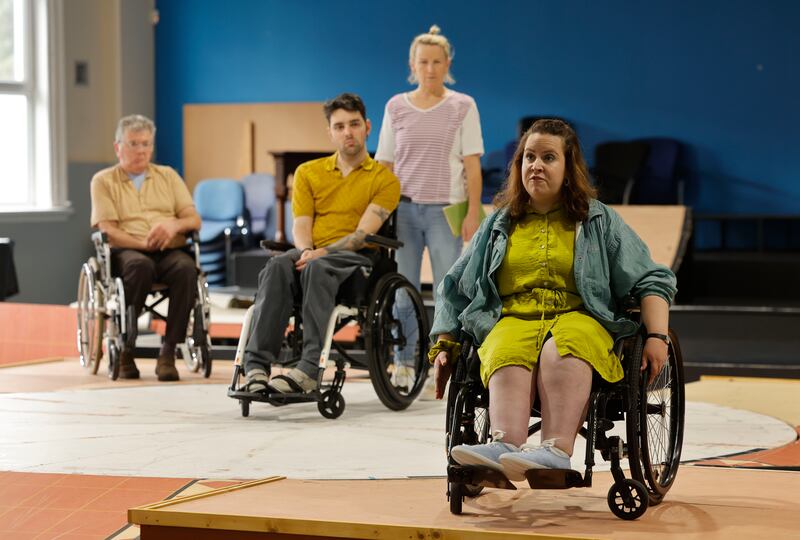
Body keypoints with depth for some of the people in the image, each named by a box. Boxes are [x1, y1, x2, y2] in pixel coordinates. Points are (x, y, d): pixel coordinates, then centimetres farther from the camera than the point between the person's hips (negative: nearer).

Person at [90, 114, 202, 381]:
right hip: (125, 252, -2)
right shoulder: (104, 181, 11)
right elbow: (107, 231, -2)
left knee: (186, 268, -34)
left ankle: (168, 353, -29)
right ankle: (124, 349, -26)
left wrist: (174, 224, -13)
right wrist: (143, 243, -18)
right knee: (140, 265, -39)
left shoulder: (168, 176, 21)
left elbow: (194, 219, 11)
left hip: (169, 251, 2)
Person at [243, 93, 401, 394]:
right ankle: (256, 365, -44)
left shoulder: (384, 179, 8)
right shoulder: (309, 172, 20)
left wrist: (322, 253, -20)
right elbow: (301, 225, 9)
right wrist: (306, 251, -14)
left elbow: (364, 234, -5)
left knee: (318, 269, -39)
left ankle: (310, 369, -50)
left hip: (356, 258, -3)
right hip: (311, 253, 3)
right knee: (277, 266, -33)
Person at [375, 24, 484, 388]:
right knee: (402, 293, 3)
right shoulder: (396, 107, 8)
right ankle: (404, 365, 12)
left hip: (445, 209, -2)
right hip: (404, 208, 2)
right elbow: (384, 165, 11)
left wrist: (473, 213, -6)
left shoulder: (462, 107, 4)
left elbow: (472, 165, 1)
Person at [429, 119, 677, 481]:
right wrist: (444, 345, 17)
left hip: (579, 318, -1)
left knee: (561, 353, -40)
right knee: (507, 360, -37)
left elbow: (651, 280, 13)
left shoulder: (601, 221, 18)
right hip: (512, 320, 2)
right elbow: (455, 287, 28)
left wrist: (657, 337, -2)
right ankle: (506, 446, -61)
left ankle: (557, 450, -58)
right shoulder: (498, 226, 24)